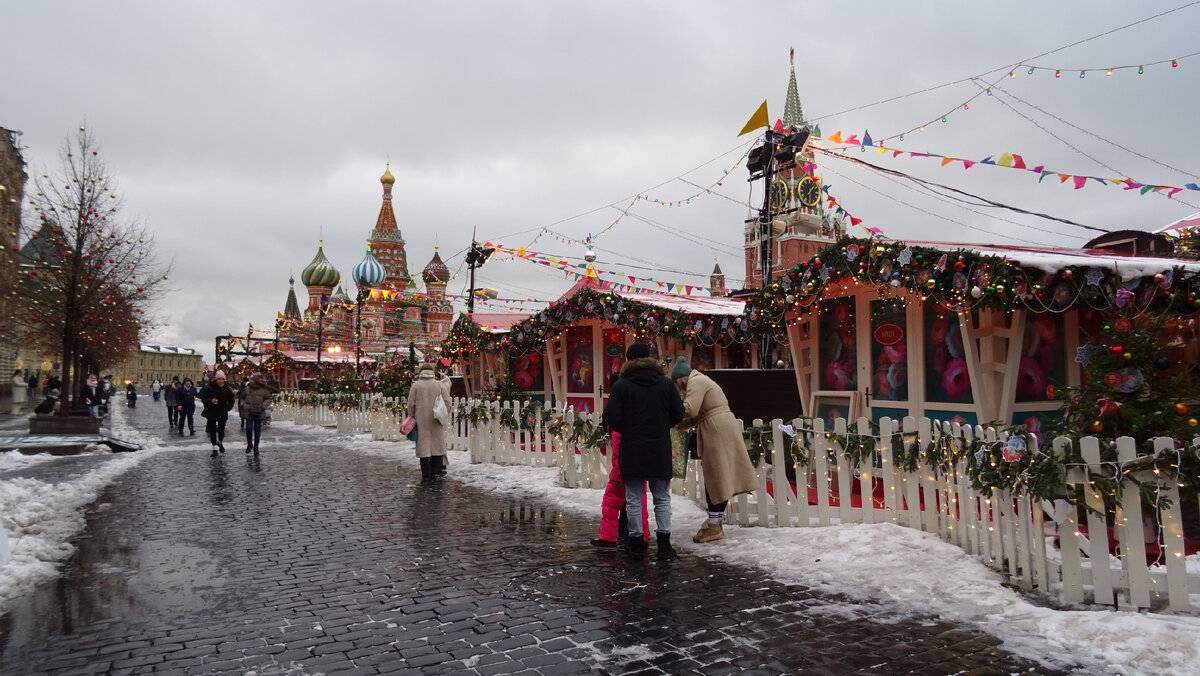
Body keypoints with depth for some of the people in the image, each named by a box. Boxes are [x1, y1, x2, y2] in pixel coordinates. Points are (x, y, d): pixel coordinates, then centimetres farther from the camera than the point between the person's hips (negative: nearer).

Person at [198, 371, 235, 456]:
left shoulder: (227, 389, -1)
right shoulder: (209, 388, -8)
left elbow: (231, 400, 12)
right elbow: (203, 399, -5)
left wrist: (228, 407, -4)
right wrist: (210, 401, -23)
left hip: (223, 413, 2)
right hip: (211, 413, -2)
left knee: (221, 430, 8)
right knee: (213, 431, 1)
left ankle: (220, 443, 36)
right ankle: (215, 448, 9)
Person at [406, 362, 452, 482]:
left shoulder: (416, 385, -1)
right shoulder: (439, 385, 3)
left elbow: (411, 404, -2)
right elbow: (447, 401, 0)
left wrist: (412, 416, 11)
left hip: (421, 420, -1)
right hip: (436, 421, 1)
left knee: (423, 446, 3)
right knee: (437, 444, 10)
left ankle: (426, 474, 3)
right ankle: (436, 472, 10)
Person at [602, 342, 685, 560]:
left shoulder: (621, 386, -7)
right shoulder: (665, 383, 1)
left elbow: (610, 418, -12)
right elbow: (679, 413, 0)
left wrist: (626, 429, 8)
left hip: (632, 452, -2)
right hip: (660, 451, 2)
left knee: (634, 499, 9)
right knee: (662, 498, 12)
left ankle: (636, 543, 13)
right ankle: (664, 544, 12)